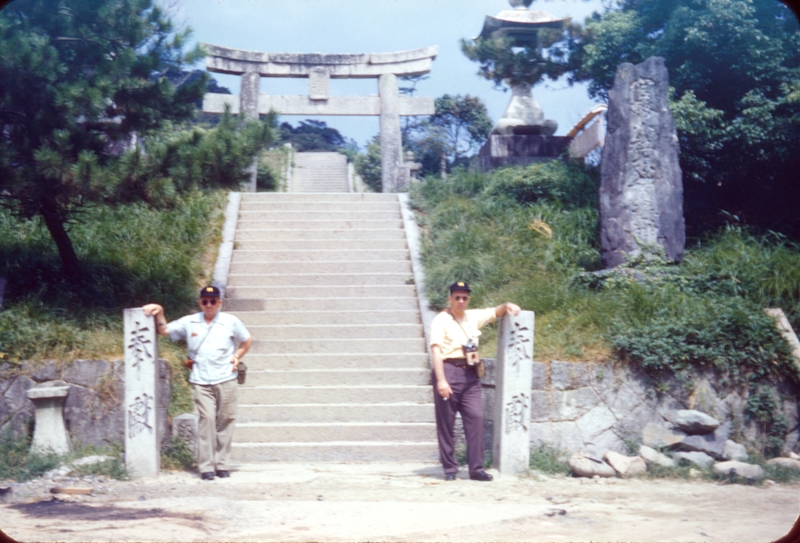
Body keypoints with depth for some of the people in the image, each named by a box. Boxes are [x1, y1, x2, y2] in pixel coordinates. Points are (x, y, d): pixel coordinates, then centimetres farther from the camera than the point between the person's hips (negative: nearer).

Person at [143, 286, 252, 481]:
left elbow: (247, 341, 18)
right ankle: (206, 467, -7)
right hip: (201, 382, 0)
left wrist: (237, 356, 5)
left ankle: (222, 465, 10)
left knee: (225, 420, 2)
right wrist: (159, 313, 1)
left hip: (226, 379, 1)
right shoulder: (189, 322, 9)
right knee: (207, 419, -10)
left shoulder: (231, 322, 7)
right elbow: (165, 330, 16)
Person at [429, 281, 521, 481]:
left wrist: (507, 306, 0)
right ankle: (449, 468, 8)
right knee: (446, 422, 0)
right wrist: (441, 380, -20)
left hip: (470, 374, 5)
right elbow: (436, 350, -11)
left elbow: (495, 312, 26)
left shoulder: (474, 316, 16)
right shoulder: (441, 320, -3)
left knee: (476, 418, -2)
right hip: (449, 371, -5)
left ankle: (476, 468, 1)